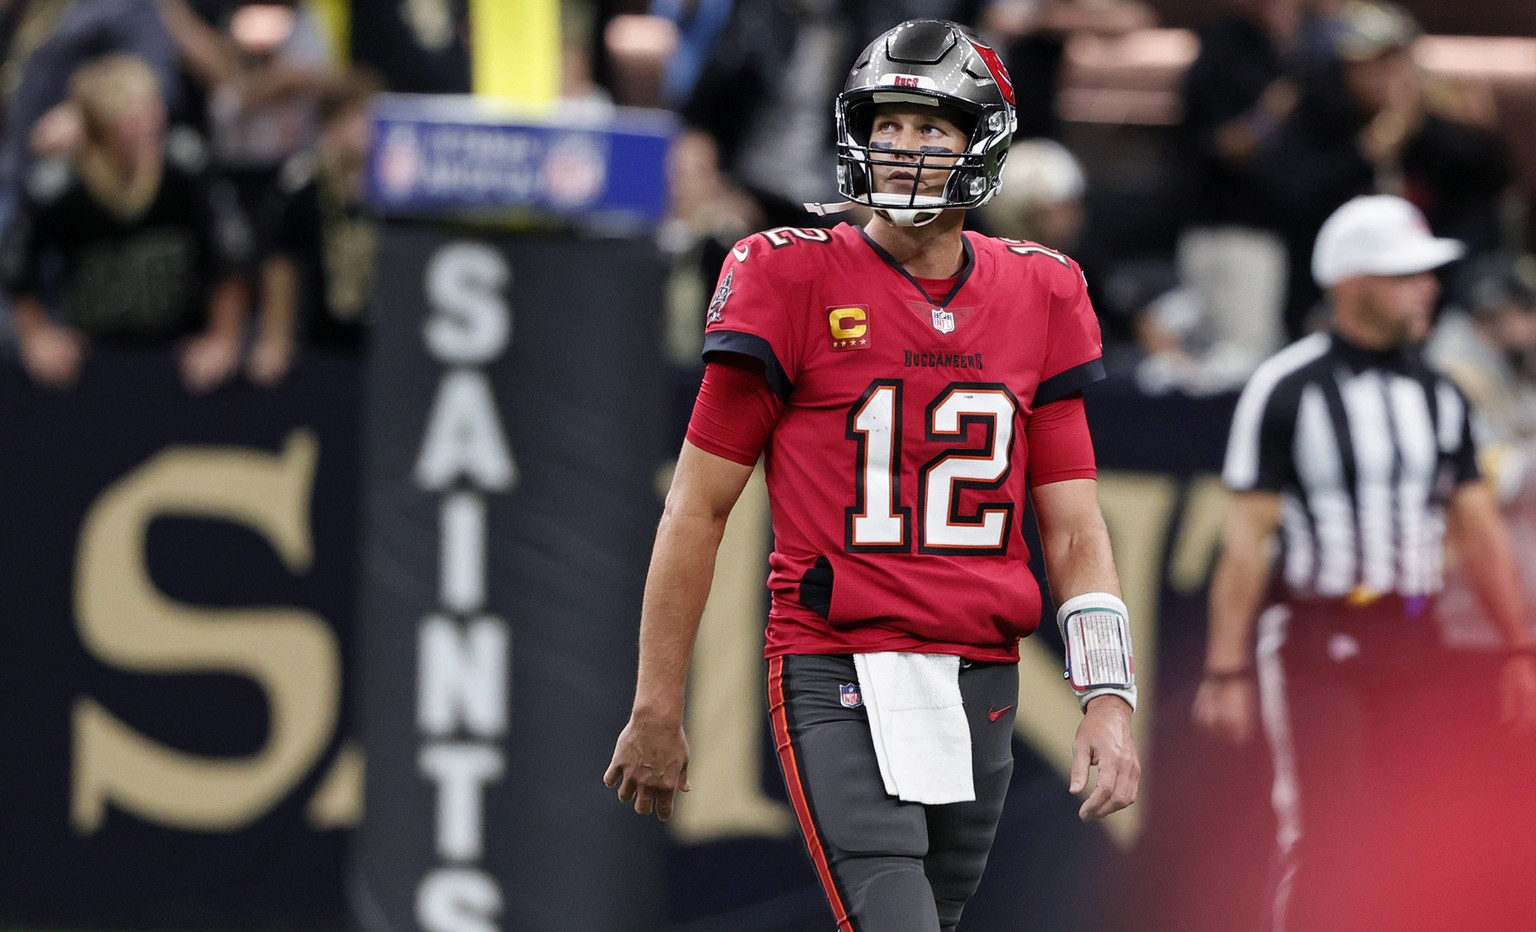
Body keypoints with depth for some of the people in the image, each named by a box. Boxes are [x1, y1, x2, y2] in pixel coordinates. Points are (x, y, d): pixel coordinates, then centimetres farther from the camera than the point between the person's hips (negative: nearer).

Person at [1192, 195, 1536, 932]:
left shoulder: (1438, 395, 11)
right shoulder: (1288, 389, -8)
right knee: (1324, 843, -9)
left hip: (1410, 642, 6)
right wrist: (1228, 669, -13)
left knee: (1414, 840, 6)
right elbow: (1246, 537, -10)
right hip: (1315, 641, -6)